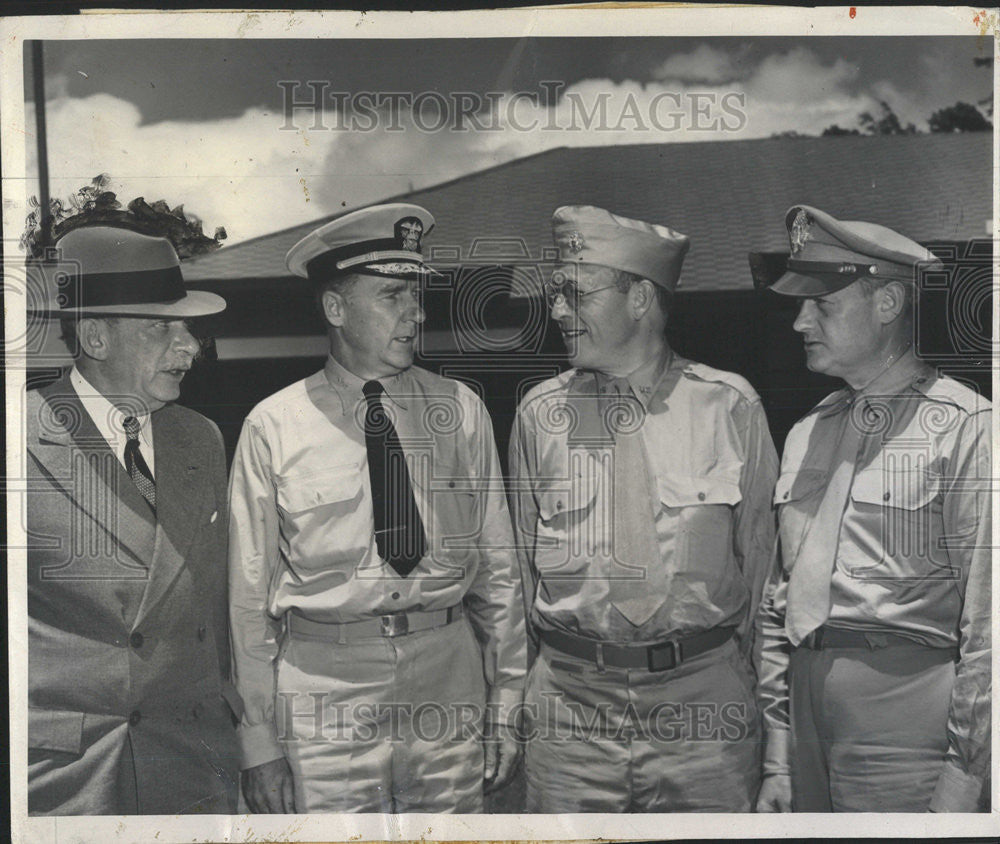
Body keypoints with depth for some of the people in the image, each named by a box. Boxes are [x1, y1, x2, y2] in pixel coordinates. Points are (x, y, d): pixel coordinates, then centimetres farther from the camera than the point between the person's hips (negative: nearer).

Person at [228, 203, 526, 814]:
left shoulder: (461, 411, 4)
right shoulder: (273, 428, -3)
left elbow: (498, 569, 6)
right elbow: (250, 596, 0)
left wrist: (505, 711, 6)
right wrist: (260, 745, 0)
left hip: (450, 680, 2)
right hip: (322, 693, -2)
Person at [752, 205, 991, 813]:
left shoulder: (967, 427, -7)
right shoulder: (807, 434, 13)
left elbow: (987, 622, -11)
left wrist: (963, 775, -11)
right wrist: (778, 757, 12)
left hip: (909, 702, -6)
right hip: (808, 700, 6)